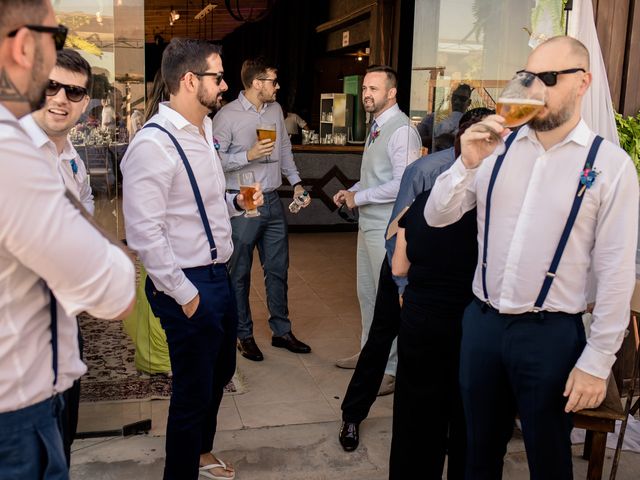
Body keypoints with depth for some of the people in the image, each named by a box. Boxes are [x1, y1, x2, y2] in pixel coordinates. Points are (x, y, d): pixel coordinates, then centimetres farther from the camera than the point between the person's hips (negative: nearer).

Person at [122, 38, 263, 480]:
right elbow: (144, 232, -23)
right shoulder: (153, 144, -20)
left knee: (220, 371, 25)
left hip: (218, 274, 9)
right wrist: (184, 294, -20)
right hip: (188, 286, -9)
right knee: (194, 390, 6)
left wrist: (236, 203, 5)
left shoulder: (204, 130, 9)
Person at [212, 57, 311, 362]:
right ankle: (244, 335, 22)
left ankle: (281, 331, 27)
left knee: (278, 270, 13)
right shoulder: (227, 115, -12)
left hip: (273, 200, 6)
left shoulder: (275, 109, 9)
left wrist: (296, 183, 12)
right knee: (240, 273, 7)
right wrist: (249, 155, -22)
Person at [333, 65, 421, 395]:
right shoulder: (376, 128, 13)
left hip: (388, 228, -10)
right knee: (366, 292, 19)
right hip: (368, 224, 10)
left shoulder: (401, 130, -16)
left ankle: (390, 368, 13)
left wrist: (358, 197, -14)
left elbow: (403, 185, -23)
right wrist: (352, 191, 7)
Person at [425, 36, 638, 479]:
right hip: (482, 322, 3)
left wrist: (597, 361, -7)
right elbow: (436, 217, 1)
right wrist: (468, 163, -16)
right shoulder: (497, 146, 2)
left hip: (551, 333, -3)